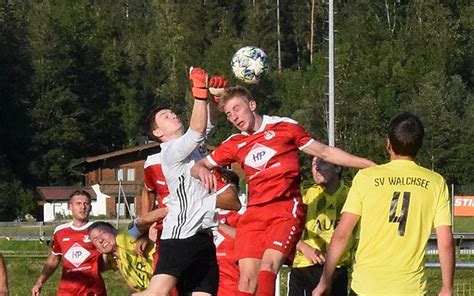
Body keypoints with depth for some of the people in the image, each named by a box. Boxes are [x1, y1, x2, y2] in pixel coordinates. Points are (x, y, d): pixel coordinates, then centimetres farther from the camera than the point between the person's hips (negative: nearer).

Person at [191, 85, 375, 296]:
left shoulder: (284, 127, 6)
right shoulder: (234, 144, 15)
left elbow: (325, 153, 10)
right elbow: (198, 167, 22)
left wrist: (369, 165, 7)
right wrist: (202, 170, -5)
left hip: (287, 212, -4)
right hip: (253, 214, 4)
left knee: (268, 266, -24)